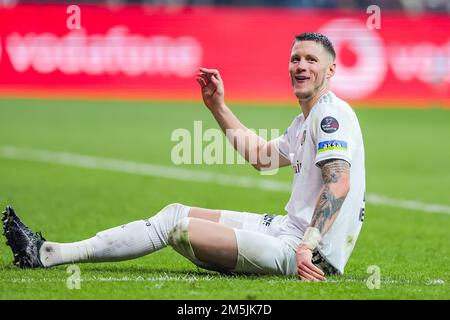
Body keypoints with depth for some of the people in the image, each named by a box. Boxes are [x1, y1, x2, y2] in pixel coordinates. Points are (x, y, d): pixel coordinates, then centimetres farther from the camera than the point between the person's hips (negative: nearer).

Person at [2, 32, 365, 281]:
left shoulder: (331, 112, -12)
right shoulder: (306, 120, 20)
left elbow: (339, 182, -26)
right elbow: (263, 157, 36)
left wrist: (307, 248, -33)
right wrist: (218, 107, 31)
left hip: (312, 253, -10)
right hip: (288, 227, 10)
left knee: (176, 225, -12)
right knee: (176, 212, 8)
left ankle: (46, 255, -8)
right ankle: (46, 253, 6)